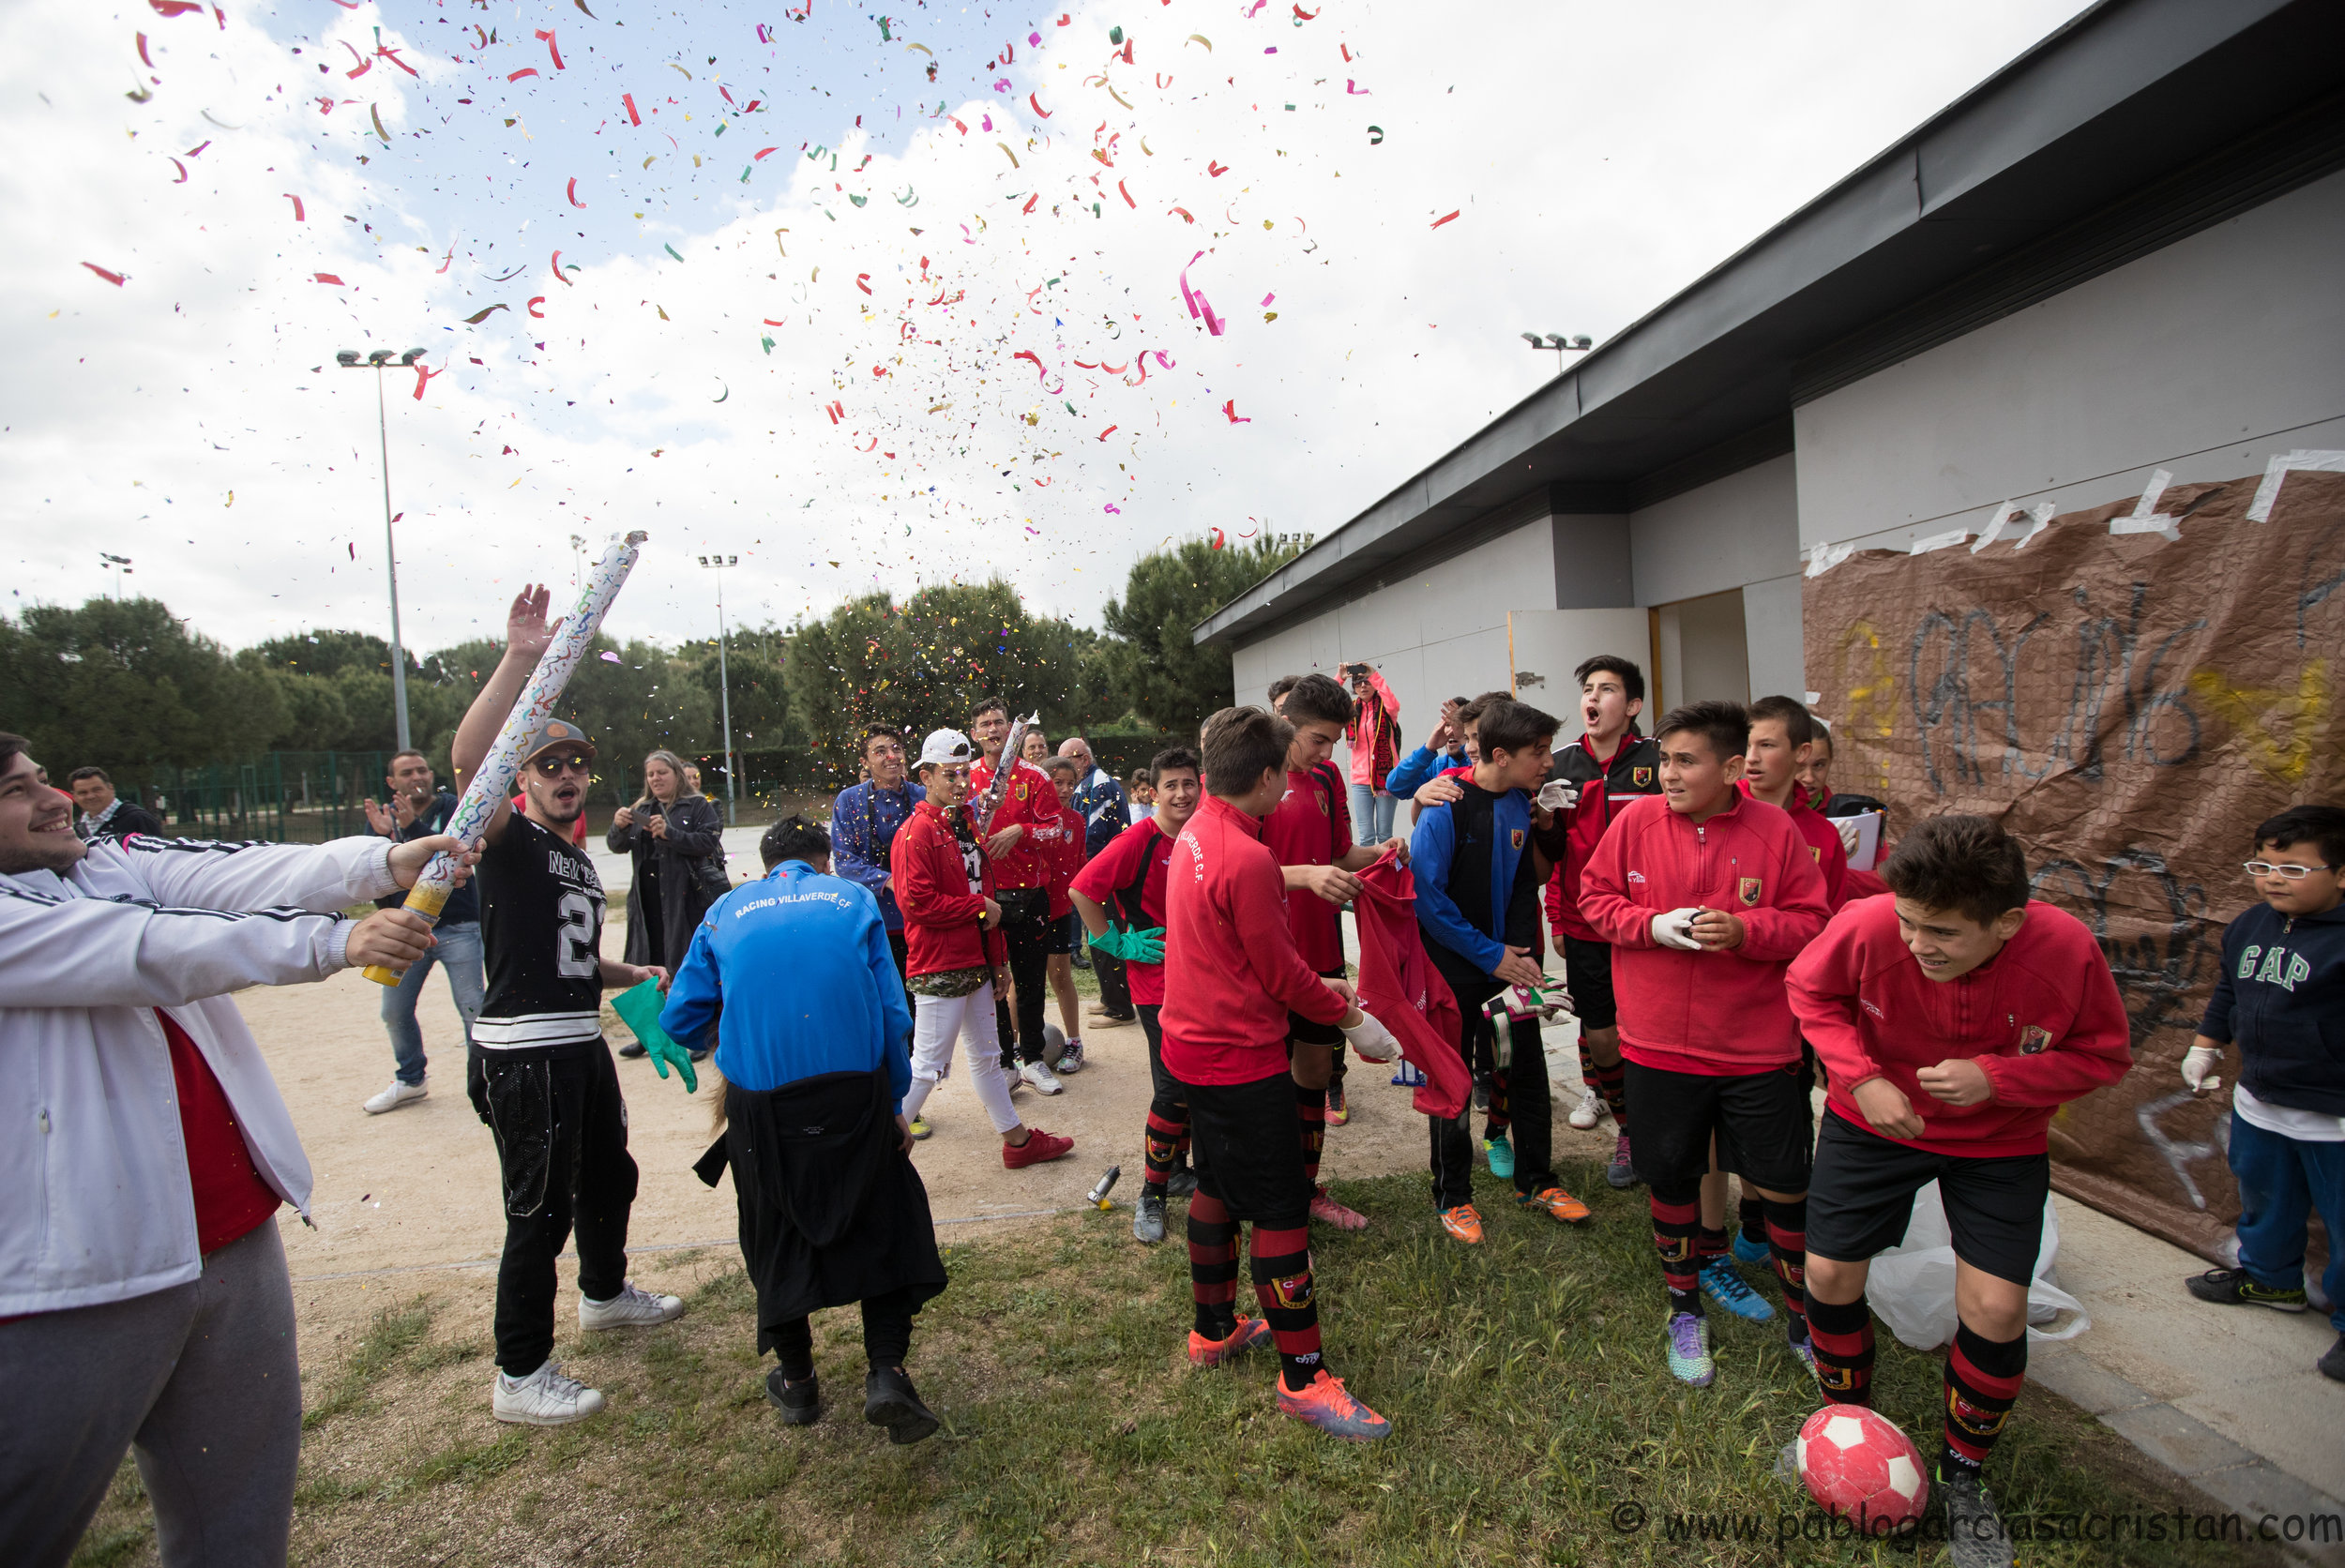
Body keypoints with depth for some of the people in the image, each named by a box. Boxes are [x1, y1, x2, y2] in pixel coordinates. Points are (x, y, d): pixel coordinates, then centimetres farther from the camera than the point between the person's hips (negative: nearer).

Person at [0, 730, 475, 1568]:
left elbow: (244, 875, -9)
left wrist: (382, 860, -26)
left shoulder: (117, 863, 8)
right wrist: (332, 941, -31)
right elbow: (147, 950, -22)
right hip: (77, 1278, -6)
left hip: (233, 1235, 6)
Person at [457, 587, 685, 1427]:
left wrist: (632, 974, 15)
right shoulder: (510, 839, -9)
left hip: (581, 1044, 9)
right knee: (540, 1212, -2)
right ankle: (520, 1379, 13)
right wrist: (519, 659, -39)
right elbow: (468, 757, -31)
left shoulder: (580, 861, 17)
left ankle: (605, 1293, 47)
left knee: (611, 1175, 23)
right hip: (523, 1053, -9)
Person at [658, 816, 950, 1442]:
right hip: (854, 1094, -1)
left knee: (778, 1233, 20)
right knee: (881, 1225, 14)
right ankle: (886, 1372, 5)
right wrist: (895, 1104, 10)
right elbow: (892, 1012, 2)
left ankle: (796, 1382, 34)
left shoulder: (726, 911, 11)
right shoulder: (854, 899, 7)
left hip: (759, 1102, 2)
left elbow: (680, 1020, 9)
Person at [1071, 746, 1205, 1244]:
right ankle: (1151, 1196, 9)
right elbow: (1080, 890, -18)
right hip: (1157, 980, -6)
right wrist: (1116, 942, -13)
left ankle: (1177, 1169, 35)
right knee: (1175, 1086, -8)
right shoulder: (1140, 839, -16)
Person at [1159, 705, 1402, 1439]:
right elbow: (1282, 972, -17)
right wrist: (1351, 1017, -2)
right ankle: (1304, 1378, 15)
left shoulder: (1195, 834, 5)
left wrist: (1317, 986, 15)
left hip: (1194, 1043, 10)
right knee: (1280, 1210, 2)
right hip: (1241, 1058, -10)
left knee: (1217, 1184, 22)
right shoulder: (1248, 860, -25)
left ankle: (1214, 1329, 39)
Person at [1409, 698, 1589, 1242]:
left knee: (1528, 1071, 14)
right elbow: (1427, 895, -21)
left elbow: (1530, 881, 12)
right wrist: (1491, 955, -18)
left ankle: (1535, 1181, 34)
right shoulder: (1448, 804, -19)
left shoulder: (1523, 804, -1)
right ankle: (1452, 1195, 24)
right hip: (1454, 967, -5)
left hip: (1511, 961, 6)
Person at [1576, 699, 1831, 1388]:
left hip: (1758, 1046, -1)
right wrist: (1652, 925, -15)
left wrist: (1744, 930, -20)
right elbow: (1593, 896, 2)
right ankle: (1685, 1310, 37)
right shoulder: (1636, 821, -5)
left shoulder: (1776, 831, -7)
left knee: (1787, 1186, 9)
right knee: (1672, 1178, 14)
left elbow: (1810, 923, -2)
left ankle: (1804, 1315, 35)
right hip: (1660, 1043, 1)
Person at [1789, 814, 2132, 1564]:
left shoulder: (2067, 951, -28)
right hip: (1872, 1119, 0)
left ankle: (1964, 1473, 26)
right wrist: (1862, 1077, -23)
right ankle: (1847, 1421, 35)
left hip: (2000, 1141, 0)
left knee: (1997, 1309, -4)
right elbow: (1809, 991, -10)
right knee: (1830, 1275, 4)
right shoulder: (1866, 926, -30)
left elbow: (2105, 1054, -11)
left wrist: (1996, 1078, -28)